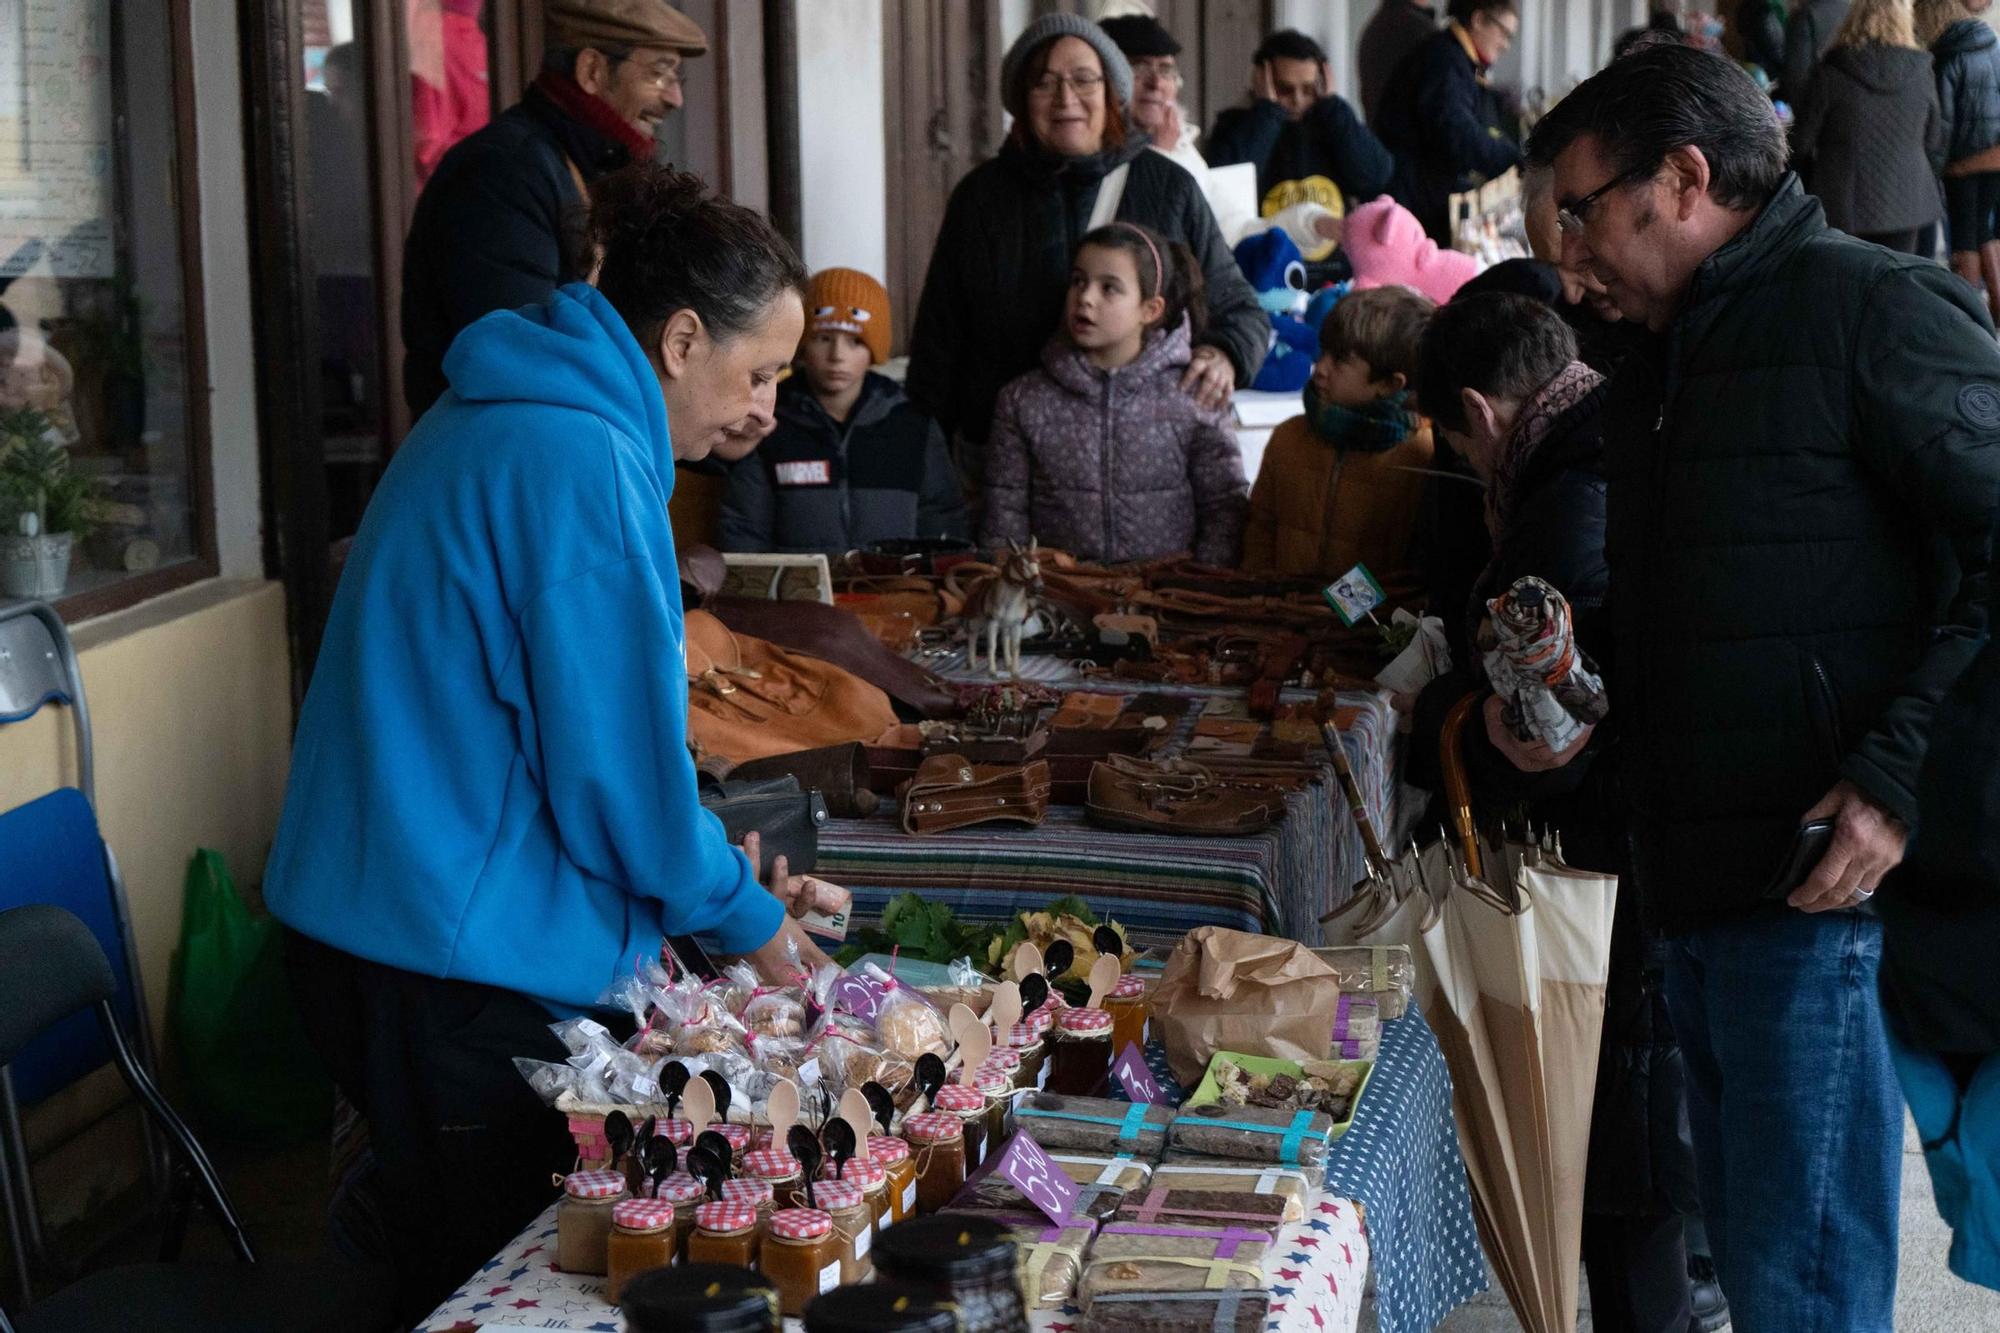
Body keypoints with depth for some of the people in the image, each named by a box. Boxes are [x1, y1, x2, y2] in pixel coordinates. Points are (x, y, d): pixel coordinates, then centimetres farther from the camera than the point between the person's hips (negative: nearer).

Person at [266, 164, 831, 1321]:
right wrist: (741, 914, -2)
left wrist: (725, 870, 16)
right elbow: (614, 757, -18)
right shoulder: (584, 464, -20)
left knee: (456, 1264, 20)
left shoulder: (501, 423, 12)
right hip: (462, 961, -10)